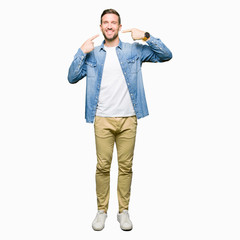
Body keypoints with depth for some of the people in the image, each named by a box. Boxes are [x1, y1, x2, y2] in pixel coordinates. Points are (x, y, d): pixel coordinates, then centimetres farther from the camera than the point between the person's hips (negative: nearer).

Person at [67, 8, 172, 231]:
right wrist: (82, 52, -6)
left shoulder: (134, 50, 6)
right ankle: (101, 210, 18)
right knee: (102, 166, 3)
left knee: (126, 166, 5)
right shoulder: (92, 54, 10)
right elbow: (72, 78, 3)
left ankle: (123, 211, 19)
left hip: (128, 119, 0)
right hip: (102, 120, 1)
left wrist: (146, 36, -9)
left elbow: (166, 55, 1)